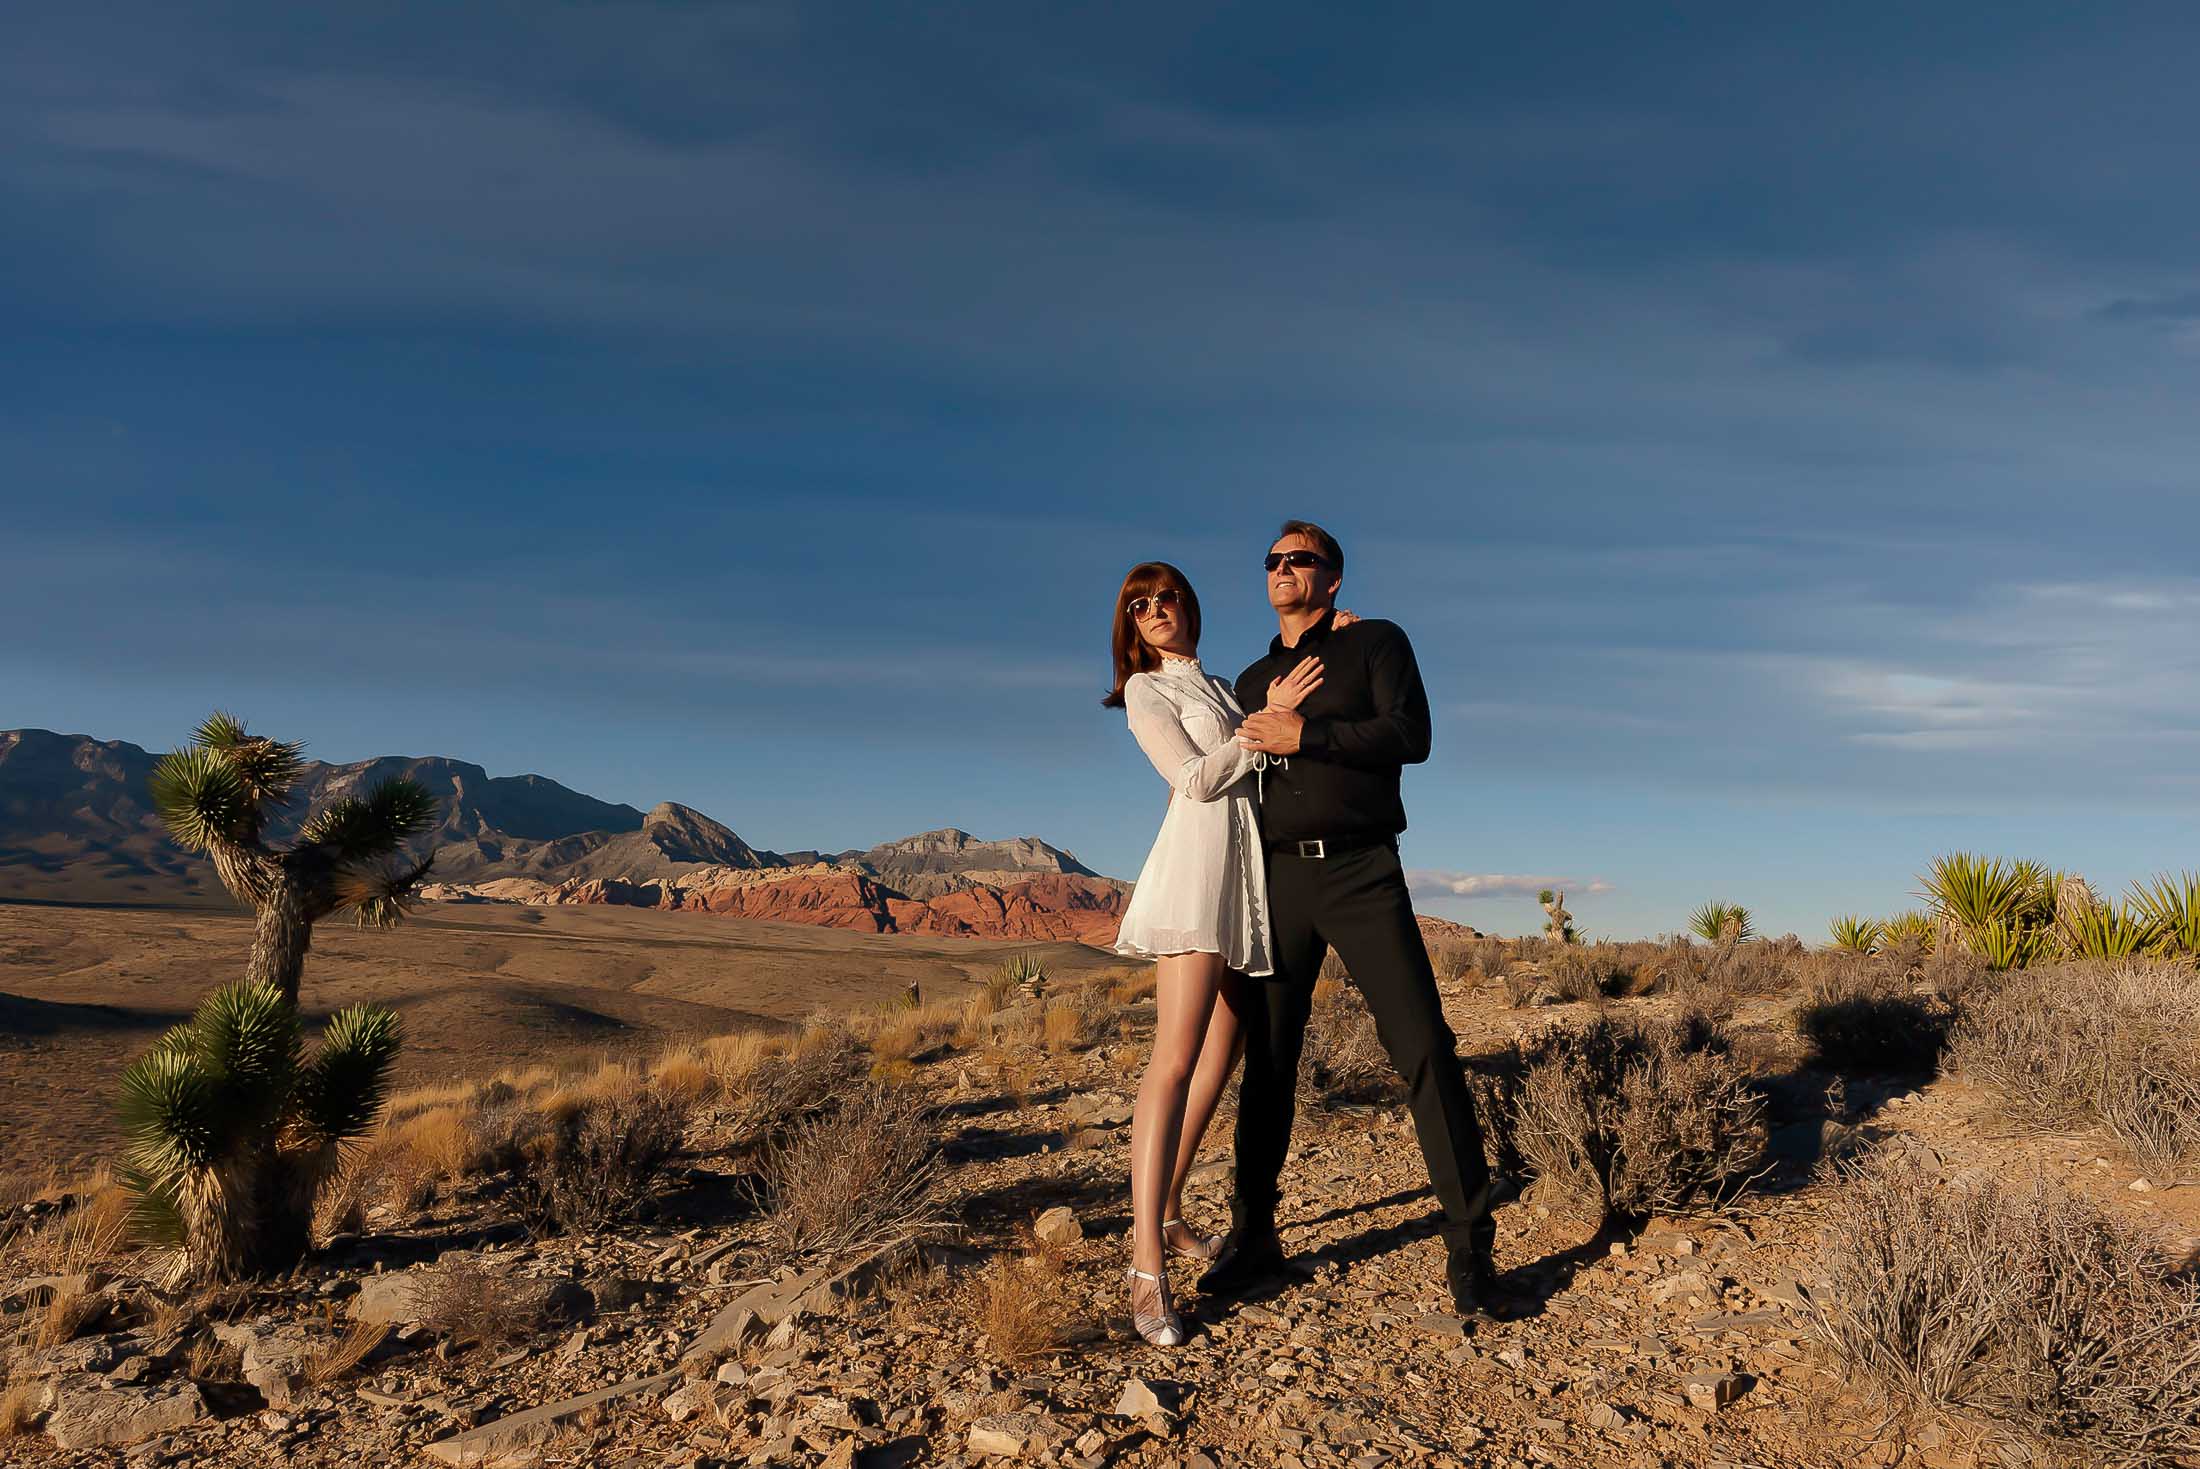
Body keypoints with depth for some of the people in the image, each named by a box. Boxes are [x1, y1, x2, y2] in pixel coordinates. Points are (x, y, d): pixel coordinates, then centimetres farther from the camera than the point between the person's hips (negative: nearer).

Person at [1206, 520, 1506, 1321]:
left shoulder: (1376, 642, 6)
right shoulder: (1252, 681, 21)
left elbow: (1410, 736, -10)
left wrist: (1304, 734, -13)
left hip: (1361, 872, -4)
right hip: (1276, 880, 4)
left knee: (1423, 1049, -9)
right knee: (1266, 1061, 7)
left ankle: (1469, 1247, -1)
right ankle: (1252, 1237, 19)